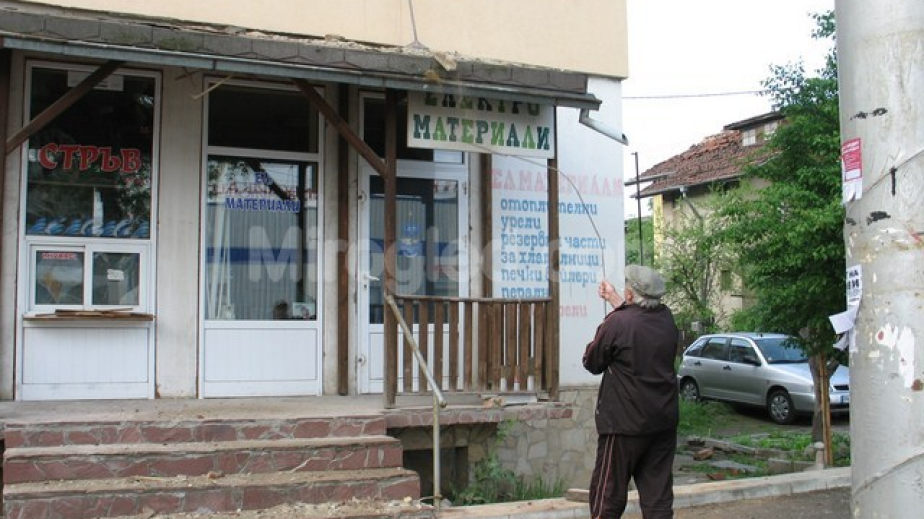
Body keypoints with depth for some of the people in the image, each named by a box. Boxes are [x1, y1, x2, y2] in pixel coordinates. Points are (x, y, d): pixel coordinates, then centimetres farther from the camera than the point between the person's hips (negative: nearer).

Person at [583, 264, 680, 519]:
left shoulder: (616, 323, -18)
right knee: (658, 498, 9)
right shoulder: (667, 318, 0)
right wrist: (613, 297, 29)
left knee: (608, 496, 6)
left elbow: (592, 363, -5)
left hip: (626, 423, -5)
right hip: (665, 422, 6)